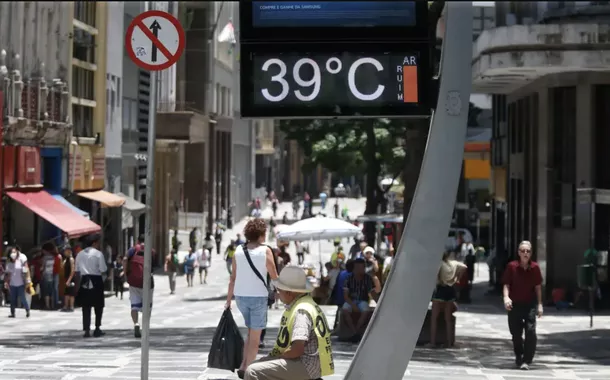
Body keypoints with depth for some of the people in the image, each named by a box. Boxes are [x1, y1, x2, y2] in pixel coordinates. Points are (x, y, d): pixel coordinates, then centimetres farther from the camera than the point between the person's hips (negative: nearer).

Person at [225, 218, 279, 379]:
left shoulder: (238, 250, 4)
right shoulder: (265, 251, -7)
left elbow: (233, 277, 5)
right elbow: (274, 277, -3)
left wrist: (228, 299, 10)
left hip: (240, 296, 4)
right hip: (258, 296, -4)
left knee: (251, 332, 22)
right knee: (255, 336, 6)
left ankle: (243, 365, 11)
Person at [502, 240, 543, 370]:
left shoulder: (535, 267, -3)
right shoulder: (512, 266, -6)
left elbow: (538, 287, 4)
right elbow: (506, 284, -4)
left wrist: (540, 304, 3)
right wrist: (506, 297, -22)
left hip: (530, 304, 0)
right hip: (515, 304, 0)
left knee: (531, 331, -15)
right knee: (516, 333, 10)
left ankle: (527, 360, -10)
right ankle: (518, 356, 34)